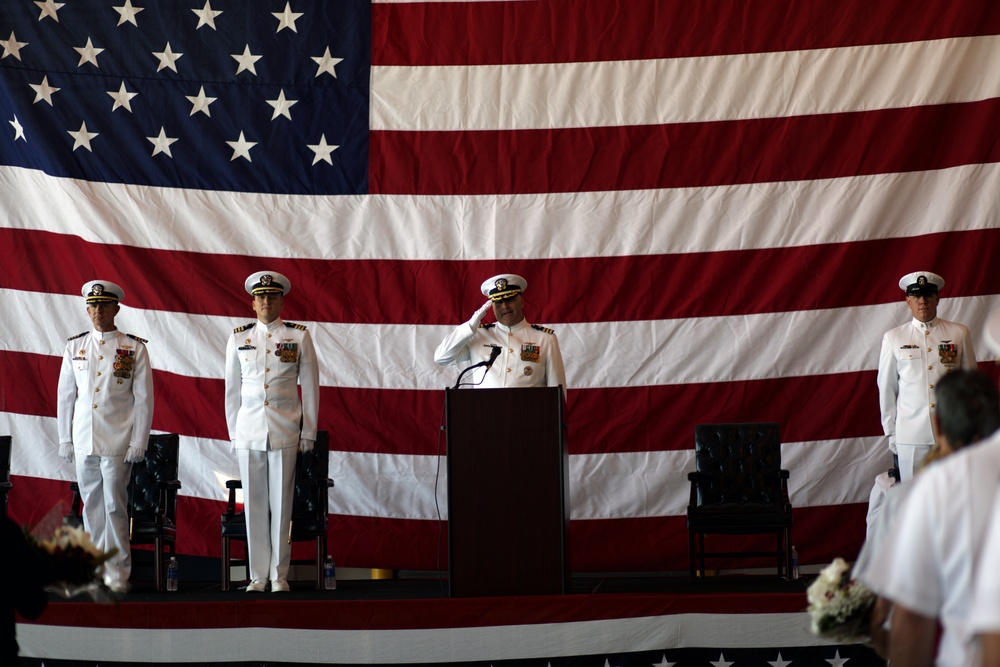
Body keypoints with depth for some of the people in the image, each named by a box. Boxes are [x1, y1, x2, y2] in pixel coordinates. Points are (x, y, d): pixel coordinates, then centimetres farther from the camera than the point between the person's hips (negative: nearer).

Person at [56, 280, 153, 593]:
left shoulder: (134, 348, 0)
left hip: (117, 441, -3)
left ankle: (117, 573, 1)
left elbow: (144, 398, -1)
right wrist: (65, 439, 8)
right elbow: (65, 396, 12)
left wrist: (138, 443, -6)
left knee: (114, 505, -5)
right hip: (83, 441, 3)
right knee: (91, 505, 7)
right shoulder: (75, 347, 9)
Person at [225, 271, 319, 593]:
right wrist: (233, 432, 9)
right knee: (254, 505, 2)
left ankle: (279, 575, 7)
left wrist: (308, 433, 2)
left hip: (285, 431, -2)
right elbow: (232, 389, 13)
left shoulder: (299, 337, 3)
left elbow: (310, 387, 5)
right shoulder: (238, 338, 8)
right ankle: (258, 576, 8)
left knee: (281, 503, -1)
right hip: (249, 431, 2)